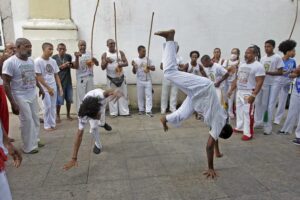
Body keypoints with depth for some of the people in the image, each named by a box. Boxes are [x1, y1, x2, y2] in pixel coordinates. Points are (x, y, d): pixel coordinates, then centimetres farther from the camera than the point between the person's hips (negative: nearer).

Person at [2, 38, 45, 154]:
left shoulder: (31, 60, 4)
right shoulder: (10, 62, -16)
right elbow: (6, 84, -17)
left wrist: (40, 88, 24)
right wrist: (13, 103, -21)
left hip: (33, 94, 7)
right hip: (20, 97, -7)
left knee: (35, 119, 13)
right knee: (27, 121, 0)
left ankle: (35, 140, 30)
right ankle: (28, 147, 15)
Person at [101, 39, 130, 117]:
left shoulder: (120, 52, 2)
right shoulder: (105, 55, -2)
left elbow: (126, 63, -5)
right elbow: (102, 67, -9)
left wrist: (121, 64, -27)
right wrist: (106, 62, -29)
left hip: (121, 77, 2)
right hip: (110, 78, -1)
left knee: (123, 94, 3)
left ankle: (124, 111, 10)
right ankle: (114, 112, 10)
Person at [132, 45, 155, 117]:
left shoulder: (148, 59, 1)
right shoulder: (135, 60, 0)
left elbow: (153, 68, 1)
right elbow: (134, 72, 2)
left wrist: (149, 67, -19)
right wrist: (133, 66, -16)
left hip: (148, 80, 0)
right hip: (139, 81, 0)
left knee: (149, 95, -3)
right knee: (140, 96, 8)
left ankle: (148, 111, 0)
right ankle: (141, 109, 21)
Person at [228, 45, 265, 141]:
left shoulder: (258, 66, -11)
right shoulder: (242, 65, 13)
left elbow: (259, 82, -18)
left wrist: (253, 95, -25)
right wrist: (231, 90, 13)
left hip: (249, 93, -8)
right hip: (239, 92, 8)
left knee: (248, 113, -7)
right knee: (239, 110, 15)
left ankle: (248, 133, 0)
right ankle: (240, 127, 28)